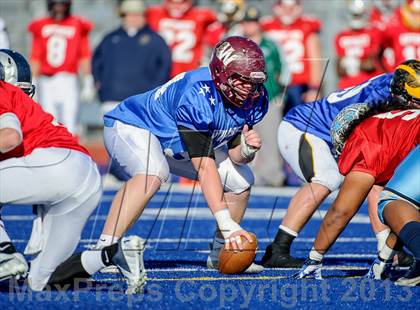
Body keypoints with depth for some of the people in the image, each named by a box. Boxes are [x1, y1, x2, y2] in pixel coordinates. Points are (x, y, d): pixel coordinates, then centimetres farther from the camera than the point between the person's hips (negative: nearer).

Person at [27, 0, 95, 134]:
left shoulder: (78, 26, 5)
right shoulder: (40, 27, 10)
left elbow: (84, 57, 6)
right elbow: (35, 58, 11)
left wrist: (88, 83, 2)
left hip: (68, 81, -2)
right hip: (46, 82, 2)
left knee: (69, 125, -9)